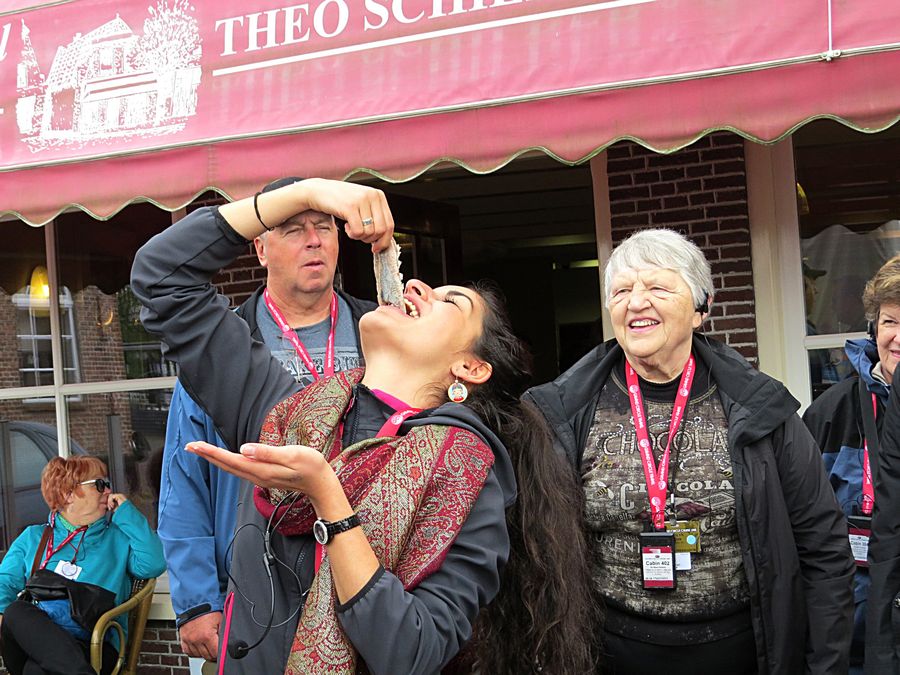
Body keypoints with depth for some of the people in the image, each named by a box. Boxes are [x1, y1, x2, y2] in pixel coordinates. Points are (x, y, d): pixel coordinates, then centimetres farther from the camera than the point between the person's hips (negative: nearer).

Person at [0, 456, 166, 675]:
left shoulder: (117, 537, 19)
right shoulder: (33, 537, 24)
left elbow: (154, 564, 0)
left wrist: (125, 512, 7)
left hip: (90, 645, -3)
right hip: (32, 634, 3)